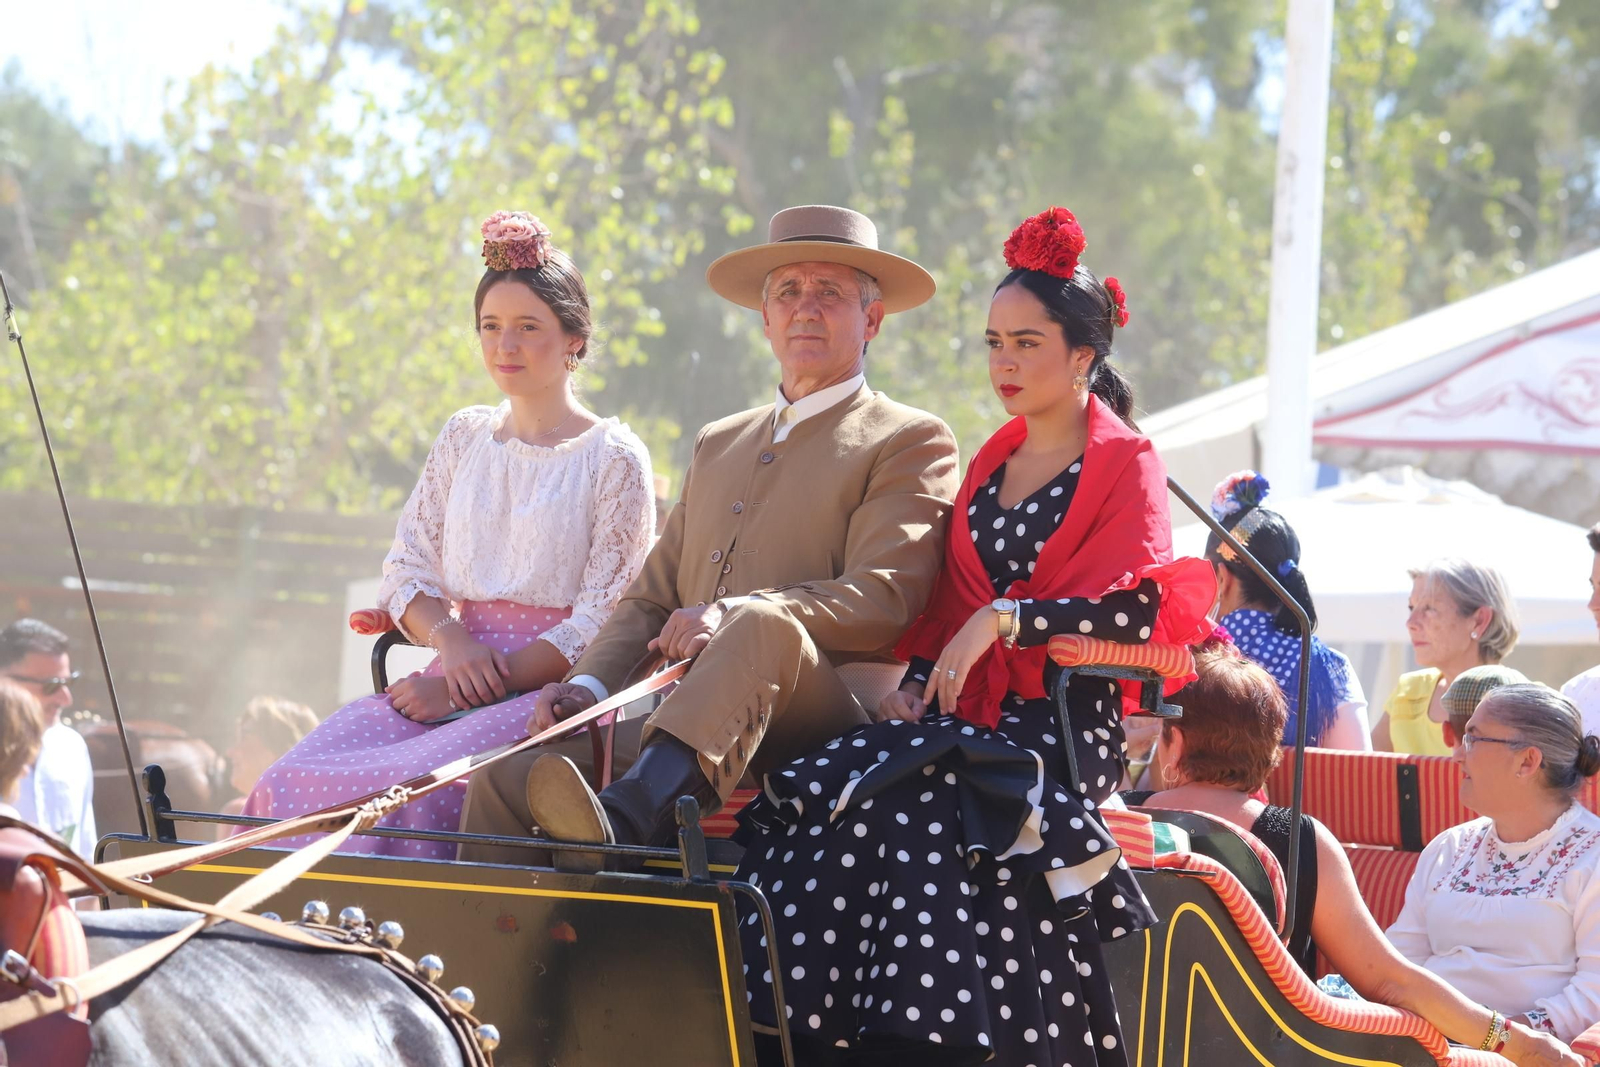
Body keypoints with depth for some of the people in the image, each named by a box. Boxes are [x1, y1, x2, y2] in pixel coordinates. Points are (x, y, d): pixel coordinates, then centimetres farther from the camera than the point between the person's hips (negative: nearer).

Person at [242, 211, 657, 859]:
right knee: (293, 781, -24)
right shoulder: (463, 438, 19)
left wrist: (465, 687, -13)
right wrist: (451, 641, -8)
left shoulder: (615, 459, 2)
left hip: (553, 690, -5)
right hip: (454, 674, 5)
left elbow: (604, 624, -6)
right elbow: (406, 572, 16)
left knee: (405, 790, -34)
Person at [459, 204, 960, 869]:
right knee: (506, 777, -16)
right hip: (678, 728, 6)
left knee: (766, 625, -39)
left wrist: (736, 615, -22)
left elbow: (883, 596, -8)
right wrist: (587, 684, 4)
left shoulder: (911, 442, 8)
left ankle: (627, 816, -58)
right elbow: (651, 598, 26)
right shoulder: (719, 445, 29)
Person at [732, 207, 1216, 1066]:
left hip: (1062, 718, -5)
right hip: (966, 711, 6)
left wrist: (1004, 618, -13)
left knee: (919, 813, -32)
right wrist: (918, 680, 2)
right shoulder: (988, 463, 22)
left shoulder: (1125, 465, 3)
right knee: (821, 806, -23)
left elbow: (1137, 610, -10)